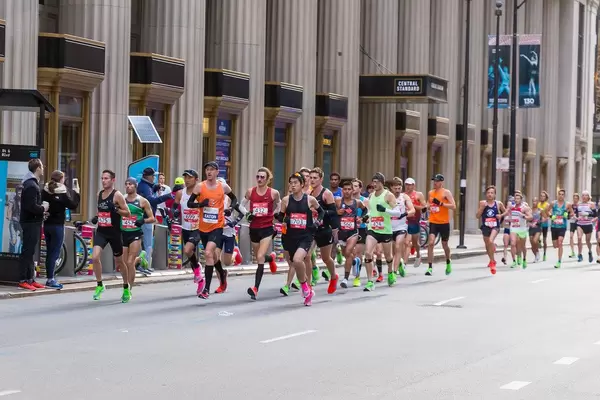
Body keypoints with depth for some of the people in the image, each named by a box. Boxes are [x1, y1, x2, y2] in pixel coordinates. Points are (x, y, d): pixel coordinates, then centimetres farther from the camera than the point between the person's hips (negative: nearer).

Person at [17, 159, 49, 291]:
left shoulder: (32, 184, 15)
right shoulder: (31, 186, -18)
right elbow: (32, 207, -26)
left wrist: (41, 211, 8)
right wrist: (43, 208, -10)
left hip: (32, 222, 10)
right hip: (30, 223, -10)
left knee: (30, 252, 12)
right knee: (27, 252, -7)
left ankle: (30, 279, 17)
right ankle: (23, 280, -4)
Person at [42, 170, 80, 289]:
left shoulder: (45, 191, 5)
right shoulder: (62, 193, -13)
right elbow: (73, 205, -10)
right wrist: (76, 193, 0)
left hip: (47, 224, 6)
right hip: (57, 225, -6)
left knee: (49, 252, 12)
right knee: (55, 252, -4)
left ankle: (49, 277, 14)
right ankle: (50, 279, -8)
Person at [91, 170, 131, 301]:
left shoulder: (117, 195, -10)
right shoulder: (99, 194, 8)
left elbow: (128, 213, -10)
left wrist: (116, 209, -27)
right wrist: (96, 218, 6)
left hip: (114, 232, -4)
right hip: (101, 231, 4)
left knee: (119, 262, 10)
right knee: (95, 257, -18)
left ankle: (126, 288, 30)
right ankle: (100, 285, -2)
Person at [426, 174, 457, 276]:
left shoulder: (446, 193, -6)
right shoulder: (431, 193, 9)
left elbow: (453, 206, -13)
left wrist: (441, 203, -24)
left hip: (444, 223, -3)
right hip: (433, 222, 3)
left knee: (444, 245, 13)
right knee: (431, 243, -16)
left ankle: (448, 264, 41)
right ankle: (430, 268, -16)